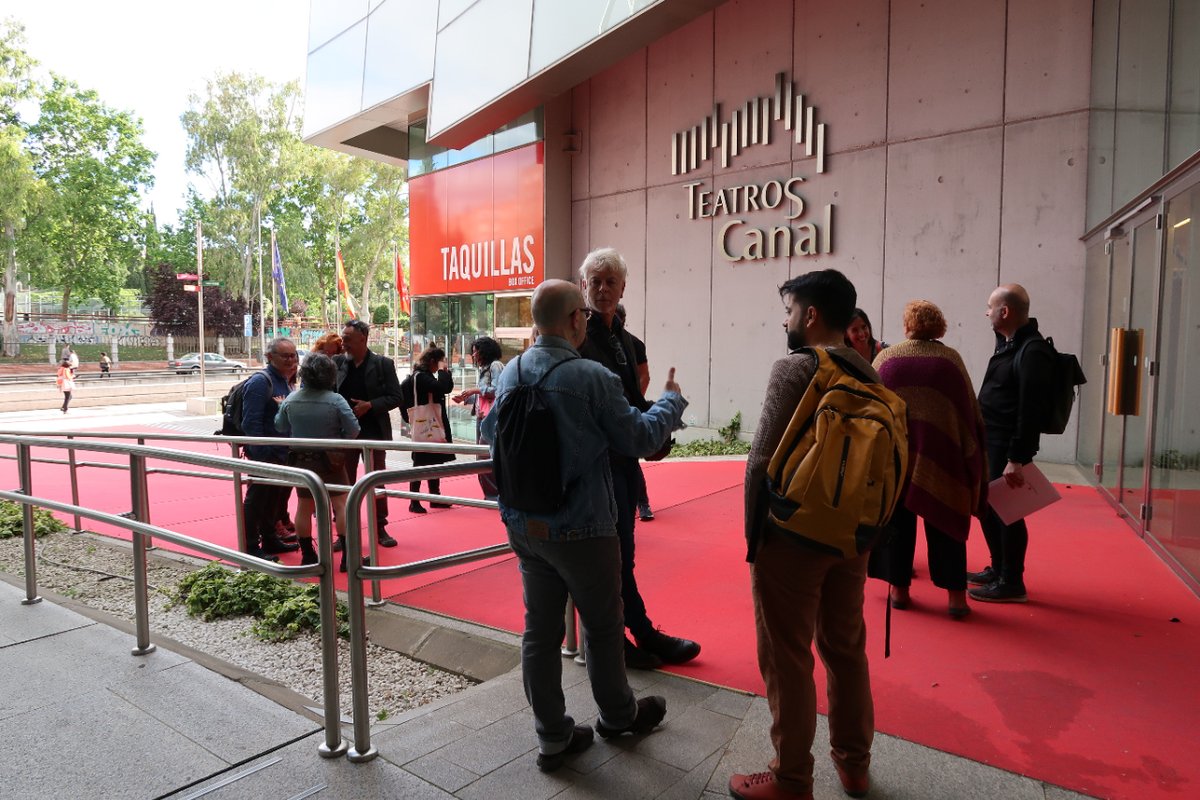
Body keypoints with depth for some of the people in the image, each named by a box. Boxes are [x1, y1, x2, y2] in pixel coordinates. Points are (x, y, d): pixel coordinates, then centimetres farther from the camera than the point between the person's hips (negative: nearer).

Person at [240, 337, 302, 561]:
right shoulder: (260, 382, -15)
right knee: (258, 500, -1)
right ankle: (251, 547, 8)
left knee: (276, 498, 18)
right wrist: (261, 455, -22)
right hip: (266, 455, -9)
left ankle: (270, 539, 31)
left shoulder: (285, 380, 12)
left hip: (283, 454, 9)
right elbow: (251, 423, -20)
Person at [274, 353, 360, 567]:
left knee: (304, 507, 13)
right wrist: (339, 442, 1)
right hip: (330, 460, -4)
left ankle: (307, 555, 20)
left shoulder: (291, 399, -5)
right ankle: (349, 556, 1)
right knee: (341, 505, 3)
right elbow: (353, 429, -16)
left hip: (300, 459, 4)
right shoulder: (335, 400, -16)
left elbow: (280, 427, 3)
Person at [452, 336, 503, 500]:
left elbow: (496, 390, -16)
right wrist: (465, 398, 8)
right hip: (482, 416, 9)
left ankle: (494, 495, -4)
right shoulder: (484, 368, 22)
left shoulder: (495, 365, -5)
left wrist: (476, 390, -10)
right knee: (483, 456, 7)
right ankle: (490, 495, 12)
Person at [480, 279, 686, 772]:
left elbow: (490, 435, 14)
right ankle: (618, 715, 38)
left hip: (524, 525, 6)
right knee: (602, 626, 16)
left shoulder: (509, 373, 0)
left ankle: (553, 737, 27)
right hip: (581, 529, -5)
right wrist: (672, 401, 7)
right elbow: (640, 438, -11)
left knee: (540, 628, 13)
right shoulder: (592, 377, -20)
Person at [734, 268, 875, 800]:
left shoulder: (794, 369, -15)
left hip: (792, 534, -7)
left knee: (787, 658, 6)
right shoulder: (869, 373, 6)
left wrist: (753, 535, -7)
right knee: (846, 648, 20)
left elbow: (763, 461, -18)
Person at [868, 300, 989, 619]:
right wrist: (969, 456, 13)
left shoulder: (886, 358, 1)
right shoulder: (951, 359, 1)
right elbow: (972, 411, 4)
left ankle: (899, 589, 16)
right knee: (944, 520, 8)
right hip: (940, 457, 0)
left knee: (897, 519, 10)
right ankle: (955, 595, 10)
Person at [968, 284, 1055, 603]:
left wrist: (1016, 458, -25)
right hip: (991, 442, 10)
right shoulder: (1009, 343, 13)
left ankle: (1012, 583, 11)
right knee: (987, 506, 17)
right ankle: (998, 569, 30)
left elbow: (1030, 411, -23)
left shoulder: (1033, 352, -18)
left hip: (1008, 447, -10)